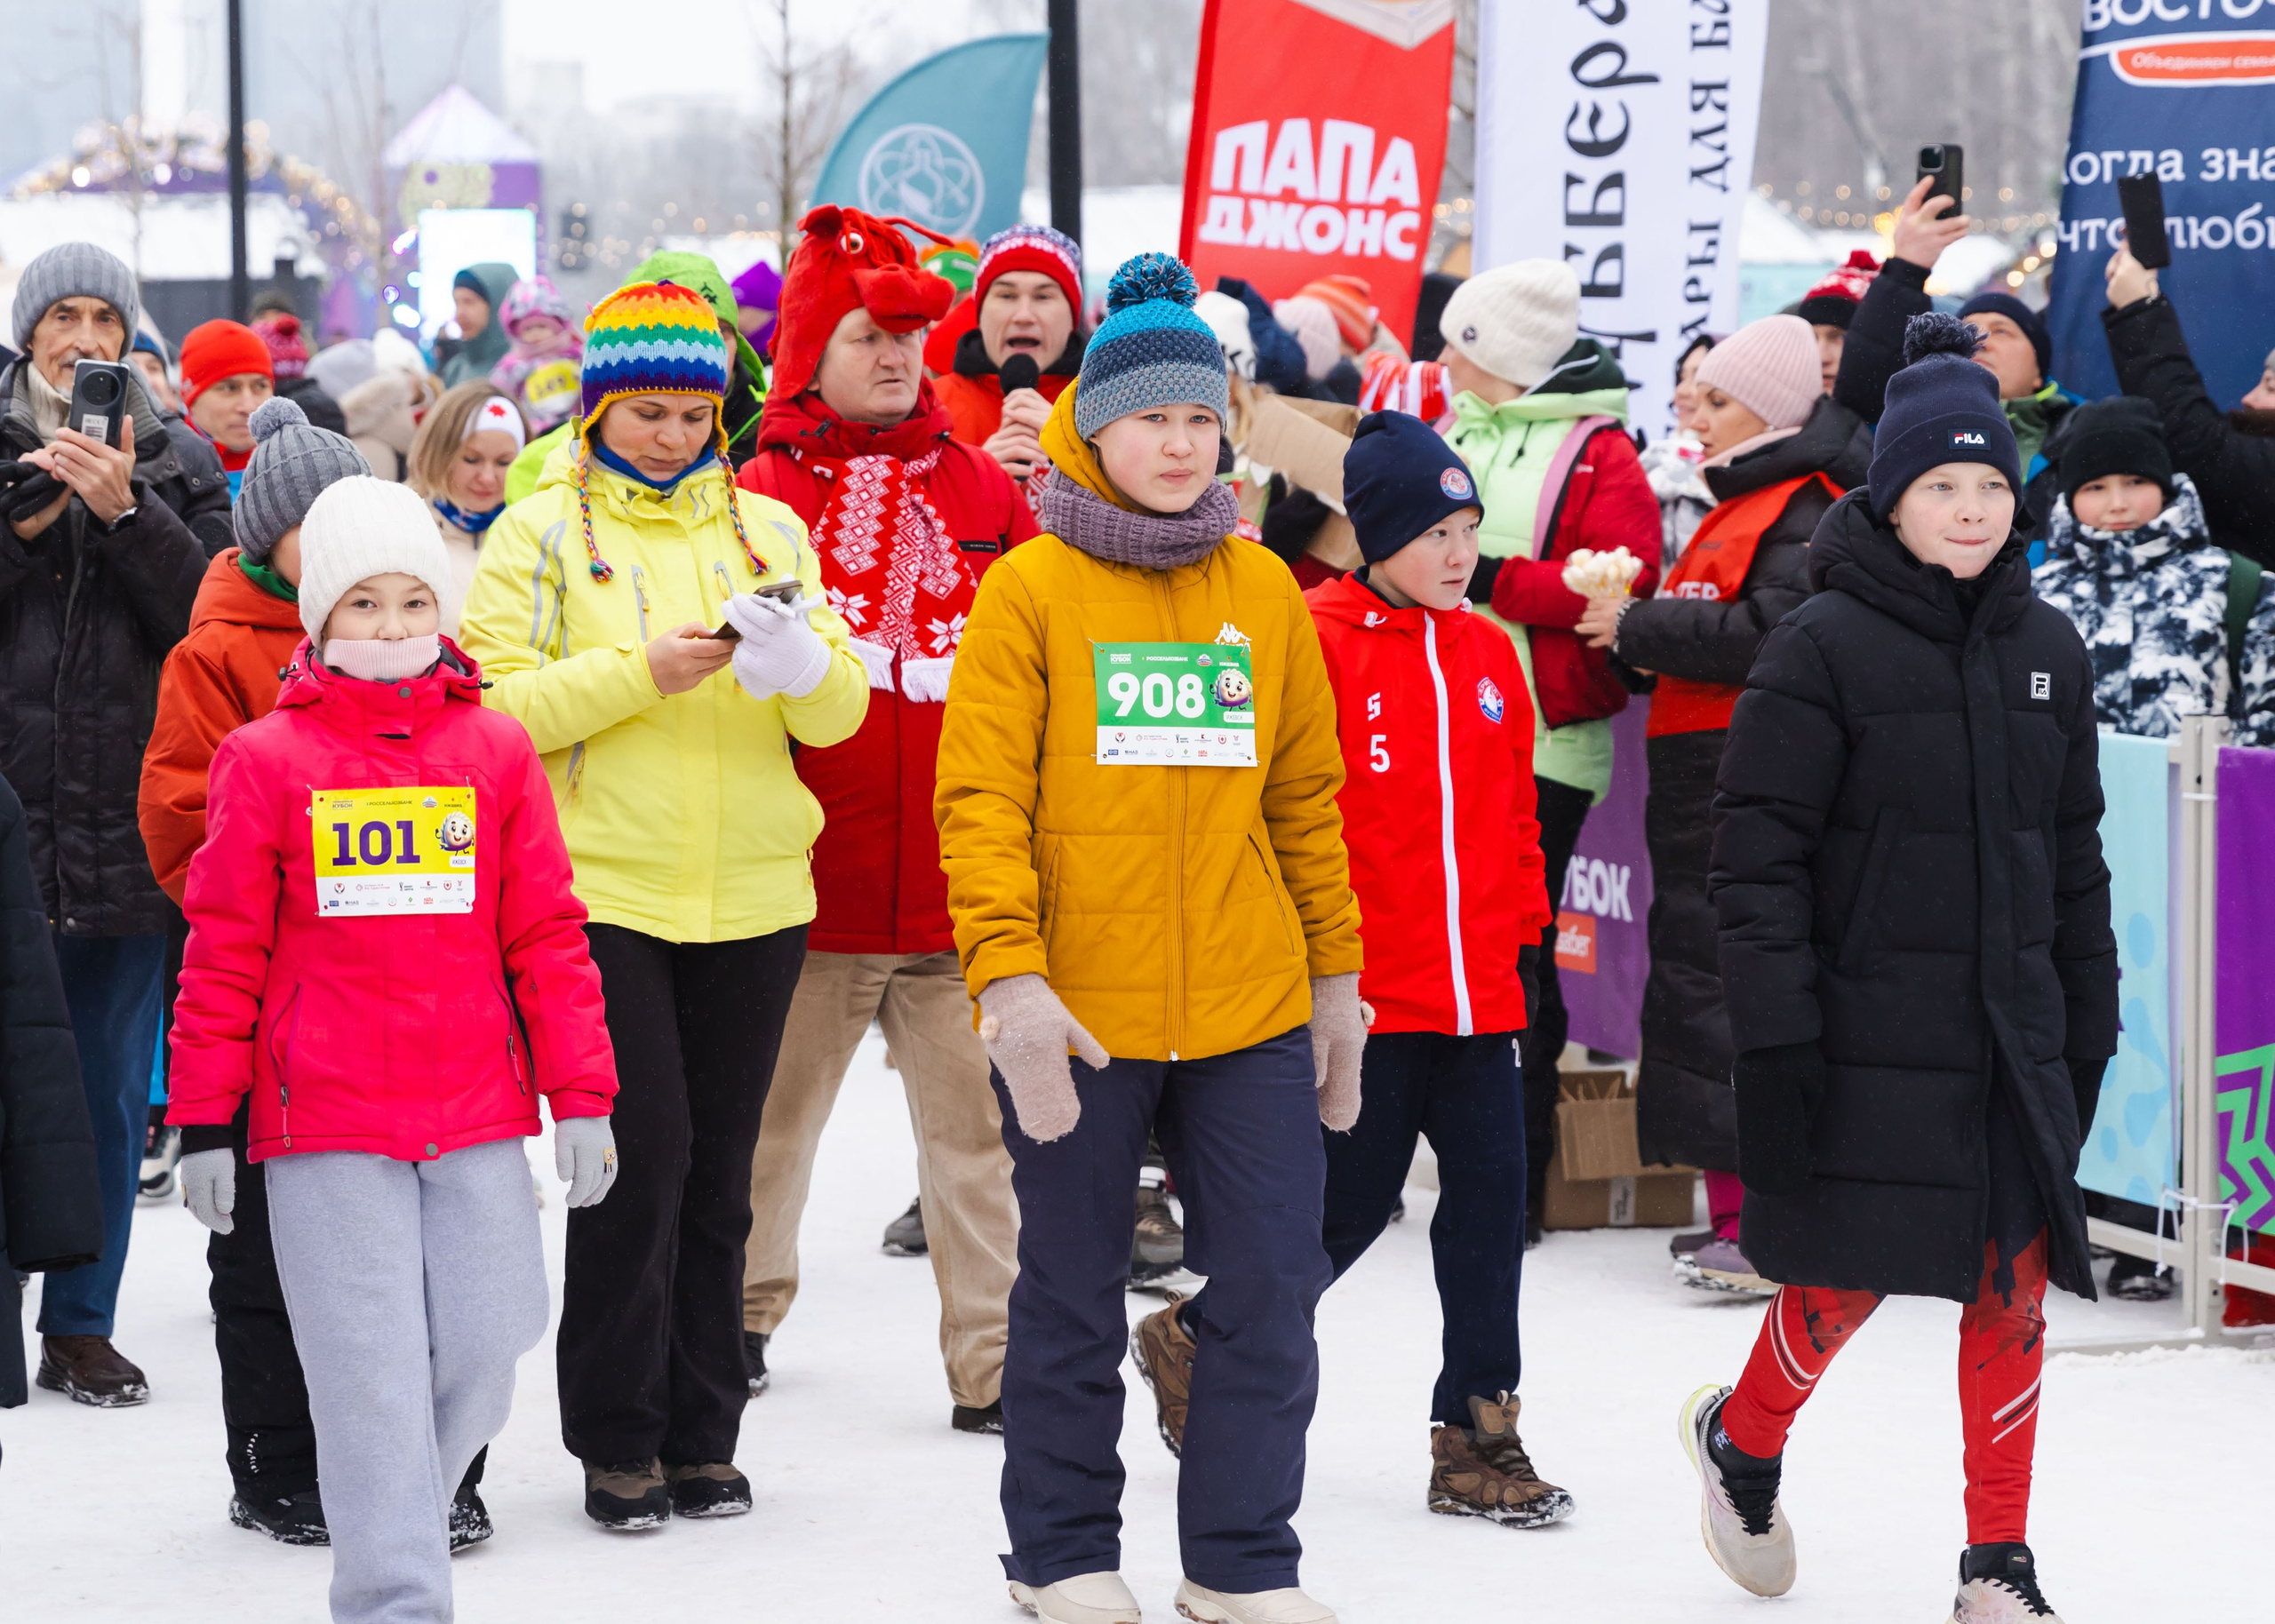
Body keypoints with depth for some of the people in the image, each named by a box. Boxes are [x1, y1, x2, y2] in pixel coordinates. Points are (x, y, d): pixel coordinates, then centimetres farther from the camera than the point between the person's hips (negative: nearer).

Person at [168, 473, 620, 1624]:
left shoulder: (496, 751, 8)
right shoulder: (266, 760, 2)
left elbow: (547, 935, 9)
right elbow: (222, 955, 4)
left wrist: (581, 1095, 5)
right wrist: (203, 1122, 2)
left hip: (478, 1119, 2)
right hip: (322, 1133, -2)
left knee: (482, 1351, 3)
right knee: (372, 1376, -4)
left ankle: (396, 1524, 27)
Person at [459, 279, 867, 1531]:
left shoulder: (768, 529, 11)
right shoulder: (540, 534, 2)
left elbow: (841, 712, 5)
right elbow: (496, 707, -8)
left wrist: (799, 658, -17)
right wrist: (641, 673, -18)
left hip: (752, 896, 3)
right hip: (602, 892, -3)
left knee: (718, 1166, 7)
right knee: (641, 1149, -9)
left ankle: (701, 1435, 15)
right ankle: (617, 1439, 1)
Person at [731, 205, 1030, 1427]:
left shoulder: (983, 488, 9)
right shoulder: (762, 493, 0)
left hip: (961, 876, 2)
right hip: (813, 881, -2)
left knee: (978, 1122, 0)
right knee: (775, 1109, 12)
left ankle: (991, 1362, 5)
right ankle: (745, 1311, 32)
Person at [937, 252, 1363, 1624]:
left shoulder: (1266, 591, 8)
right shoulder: (1030, 589, -3)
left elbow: (1308, 801, 14)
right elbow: (980, 800, -9)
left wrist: (1337, 973, 13)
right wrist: (1009, 978, -18)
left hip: (1251, 1011, 3)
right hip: (1076, 1017, -3)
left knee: (1273, 1291, 4)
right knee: (1073, 1299, 9)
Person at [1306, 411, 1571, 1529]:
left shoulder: (1487, 651, 12)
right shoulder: (1317, 641, -8)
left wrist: (1527, 941, 17)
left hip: (1477, 988, 6)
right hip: (1361, 989, -6)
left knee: (1491, 1195, 4)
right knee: (1350, 1198, -1)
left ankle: (1476, 1430, 11)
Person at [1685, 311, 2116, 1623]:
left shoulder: (2048, 652, 9)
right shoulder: (1824, 648, -7)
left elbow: (2076, 858, 16)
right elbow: (1760, 854, -9)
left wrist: (2089, 1028, 14)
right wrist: (1775, 1039, -14)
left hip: (2015, 1041, 5)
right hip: (1870, 1040, -4)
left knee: (2015, 1289, 2)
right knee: (1847, 1278, 2)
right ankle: (1743, 1440, 31)